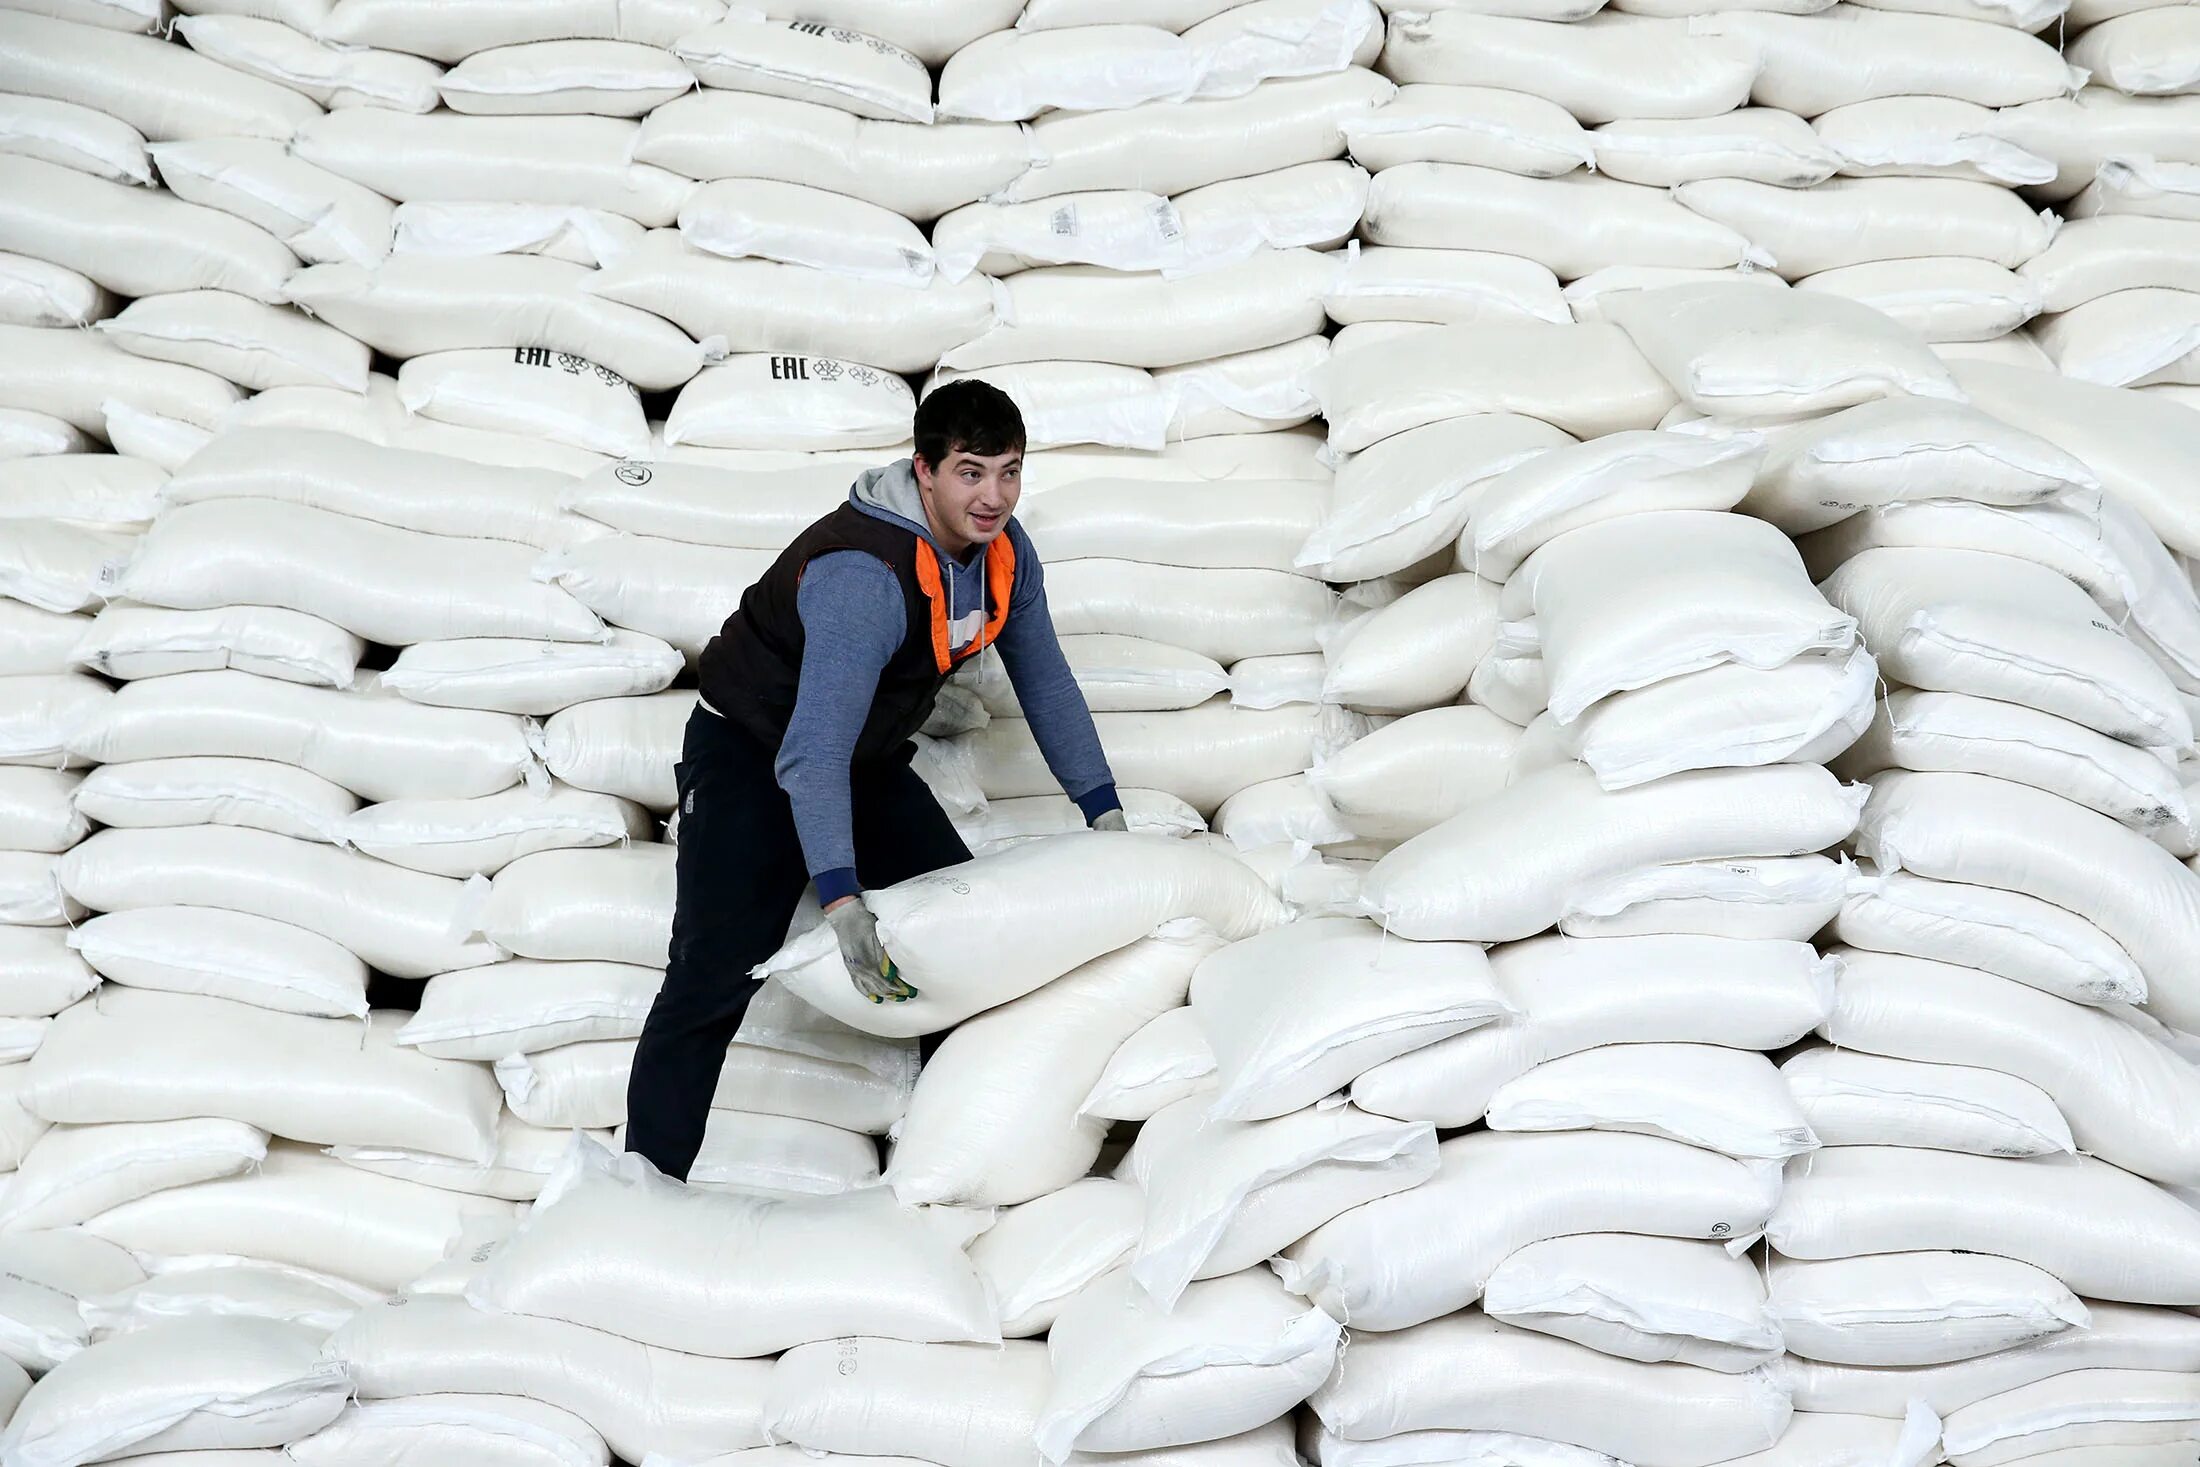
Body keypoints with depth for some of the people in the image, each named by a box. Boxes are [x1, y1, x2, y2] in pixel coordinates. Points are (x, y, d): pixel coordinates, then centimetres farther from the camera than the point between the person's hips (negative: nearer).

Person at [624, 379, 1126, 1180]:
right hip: (753, 755, -8)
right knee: (715, 975, -17)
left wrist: (1106, 815, 3)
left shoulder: (1004, 550, -9)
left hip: (866, 759, 8)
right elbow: (813, 752, -42)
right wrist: (843, 904, -49)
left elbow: (1044, 680, 3)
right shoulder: (864, 573, -36)